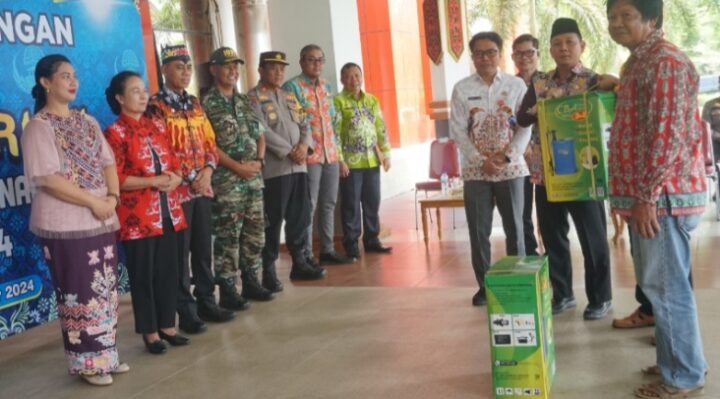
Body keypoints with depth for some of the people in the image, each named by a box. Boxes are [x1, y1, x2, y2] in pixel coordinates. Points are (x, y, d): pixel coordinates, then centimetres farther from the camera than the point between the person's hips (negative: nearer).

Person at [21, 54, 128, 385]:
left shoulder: (86, 121, 14)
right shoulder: (39, 127, -9)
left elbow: (107, 161, 11)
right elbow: (49, 179, -17)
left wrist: (112, 196, -6)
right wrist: (93, 202, -17)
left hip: (102, 219, 7)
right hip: (66, 224, -7)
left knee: (106, 290, 13)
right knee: (80, 295, 1)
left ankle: (106, 355, 26)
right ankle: (87, 363, 14)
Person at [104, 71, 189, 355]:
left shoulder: (157, 126, 13)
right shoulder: (114, 133, -7)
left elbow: (173, 162, 17)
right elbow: (116, 179, -13)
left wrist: (175, 178, -5)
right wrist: (153, 181, -18)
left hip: (167, 211, 6)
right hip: (137, 216, -6)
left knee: (168, 270, 10)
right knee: (143, 274, 3)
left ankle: (167, 326, 22)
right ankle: (150, 332, 14)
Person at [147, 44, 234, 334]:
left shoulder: (195, 103, 14)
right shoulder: (156, 105, -7)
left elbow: (209, 141, 13)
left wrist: (208, 170, -5)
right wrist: (190, 177, -14)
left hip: (203, 187, 6)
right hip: (177, 189, -6)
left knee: (204, 248, 12)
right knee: (180, 253, 1)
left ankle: (207, 302, 23)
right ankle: (186, 312, 9)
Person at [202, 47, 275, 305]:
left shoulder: (245, 101, 14)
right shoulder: (206, 104, -7)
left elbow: (260, 136, 16)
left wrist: (259, 161, -2)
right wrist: (238, 167, -16)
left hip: (254, 178, 7)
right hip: (226, 180, -7)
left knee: (255, 232, 11)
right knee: (228, 235, -3)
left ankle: (251, 282, 23)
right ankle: (227, 290, 6)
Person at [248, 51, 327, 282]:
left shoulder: (290, 97, 19)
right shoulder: (254, 97, -3)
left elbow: (304, 125, 16)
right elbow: (263, 132, -14)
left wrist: (304, 145, -5)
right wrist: (290, 151, -15)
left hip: (298, 167, 7)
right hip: (273, 169, -7)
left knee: (300, 218, 10)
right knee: (272, 222, -2)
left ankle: (300, 263, 21)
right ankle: (268, 271, 5)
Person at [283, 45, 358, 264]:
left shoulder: (327, 86, 15)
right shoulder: (292, 86, -6)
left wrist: (337, 149, 15)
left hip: (331, 154, 7)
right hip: (309, 155, -7)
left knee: (329, 204, 11)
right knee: (309, 206, -3)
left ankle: (327, 250, 21)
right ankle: (306, 256, 3)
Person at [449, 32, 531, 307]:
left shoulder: (516, 85, 2)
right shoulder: (461, 88, 2)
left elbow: (525, 127, -1)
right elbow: (457, 131, -3)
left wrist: (507, 156, -14)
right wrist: (481, 160, -12)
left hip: (511, 169, 0)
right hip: (475, 171, 0)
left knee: (514, 229, 6)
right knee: (479, 231, 4)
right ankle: (484, 285, 16)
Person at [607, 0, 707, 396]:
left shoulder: (665, 62, -14)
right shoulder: (640, 62, 18)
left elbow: (668, 134, -21)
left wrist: (648, 196, -21)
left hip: (661, 195, -10)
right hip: (646, 193, 10)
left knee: (666, 286, -2)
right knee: (660, 284, 17)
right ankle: (681, 361, 29)